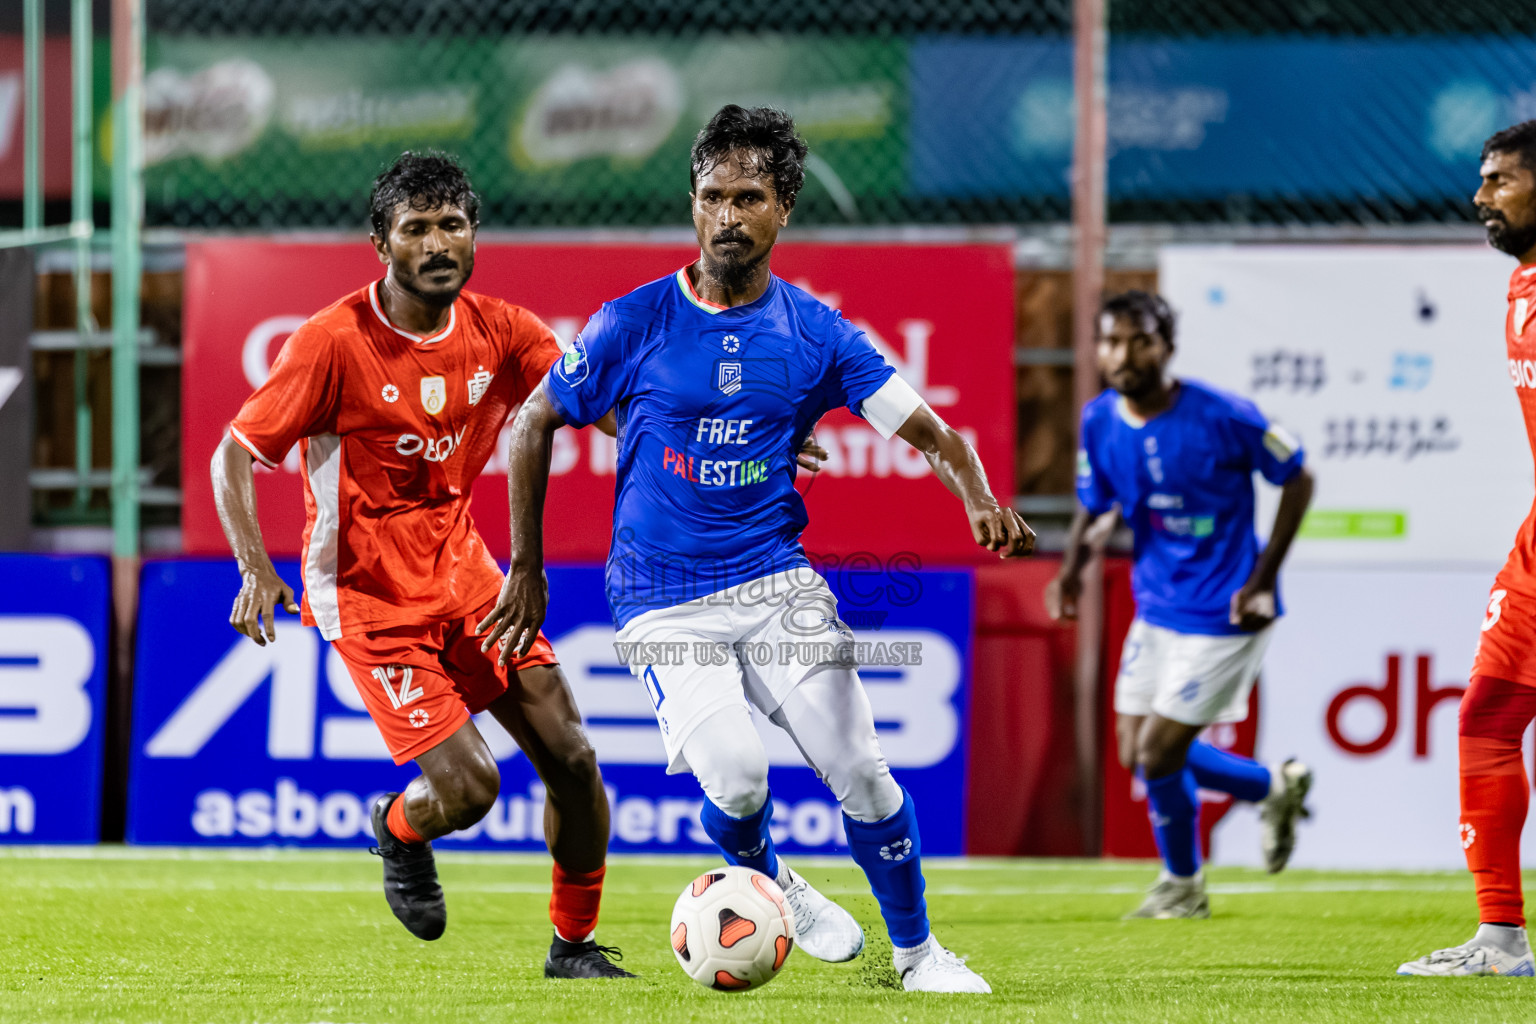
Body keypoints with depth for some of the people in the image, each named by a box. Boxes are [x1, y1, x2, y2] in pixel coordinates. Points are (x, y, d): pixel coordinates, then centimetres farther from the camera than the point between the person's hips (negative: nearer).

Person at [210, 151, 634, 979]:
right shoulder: (334, 342, -17)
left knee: (570, 756, -2)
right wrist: (255, 569, -26)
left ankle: (574, 943, 18)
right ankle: (399, 829, 23)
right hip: (367, 594, -5)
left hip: (462, 570, 5)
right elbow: (233, 458, -13)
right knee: (465, 787, -14)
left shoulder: (498, 330, -3)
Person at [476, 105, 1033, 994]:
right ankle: (765, 884, 11)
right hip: (664, 602, -2)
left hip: (776, 582, 2)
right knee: (736, 775, -23)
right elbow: (536, 424, 7)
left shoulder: (817, 334, 0)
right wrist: (526, 572, 8)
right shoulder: (634, 324, -4)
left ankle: (918, 951, 12)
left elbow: (932, 434, 0)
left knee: (861, 772, -10)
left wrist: (982, 505, -22)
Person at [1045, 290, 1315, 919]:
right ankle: (1274, 787, 32)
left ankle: (1183, 887, 20)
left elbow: (1297, 479, -8)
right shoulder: (1100, 421, -4)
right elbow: (1095, 506, 11)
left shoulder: (1222, 417, -20)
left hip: (1223, 613, -7)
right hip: (1156, 606, 7)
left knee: (1159, 755, -7)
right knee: (1136, 754, 9)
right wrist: (1073, 567, -9)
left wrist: (1262, 579, -12)